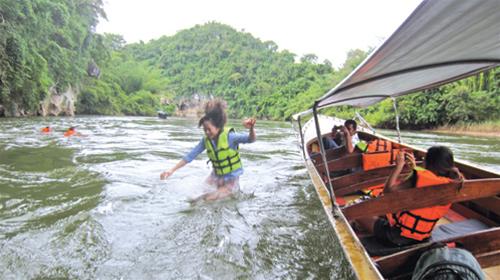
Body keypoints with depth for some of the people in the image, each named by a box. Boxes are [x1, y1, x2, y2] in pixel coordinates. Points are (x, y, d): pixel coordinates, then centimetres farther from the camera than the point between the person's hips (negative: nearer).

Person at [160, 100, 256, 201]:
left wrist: (251, 128, -58)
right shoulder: (206, 140, -7)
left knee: (208, 199, -16)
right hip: (216, 177, 6)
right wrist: (172, 170, -5)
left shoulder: (229, 136, -23)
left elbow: (251, 139, -35)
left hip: (231, 180, -5)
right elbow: (190, 156, -2)